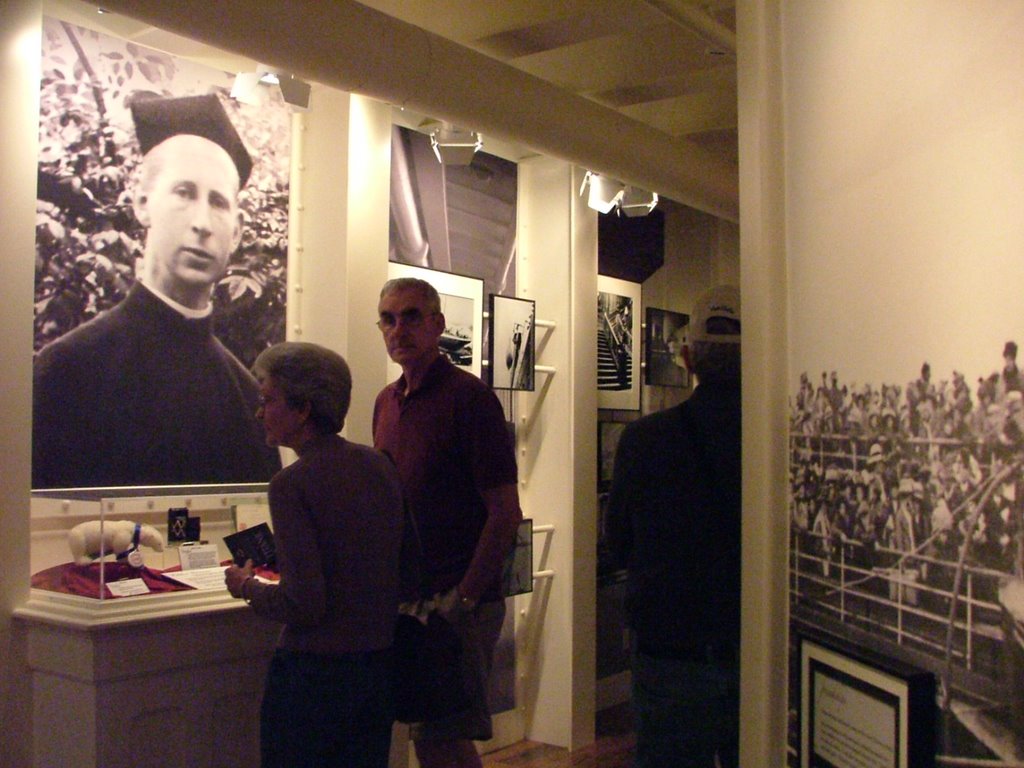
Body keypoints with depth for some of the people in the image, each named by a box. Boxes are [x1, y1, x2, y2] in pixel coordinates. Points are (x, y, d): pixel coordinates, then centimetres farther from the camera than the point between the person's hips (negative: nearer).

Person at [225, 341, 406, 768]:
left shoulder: (292, 483, -17)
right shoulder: (379, 465, 2)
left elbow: (304, 604, -20)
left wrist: (248, 587, -1)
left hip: (315, 669, -6)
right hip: (380, 664, 6)